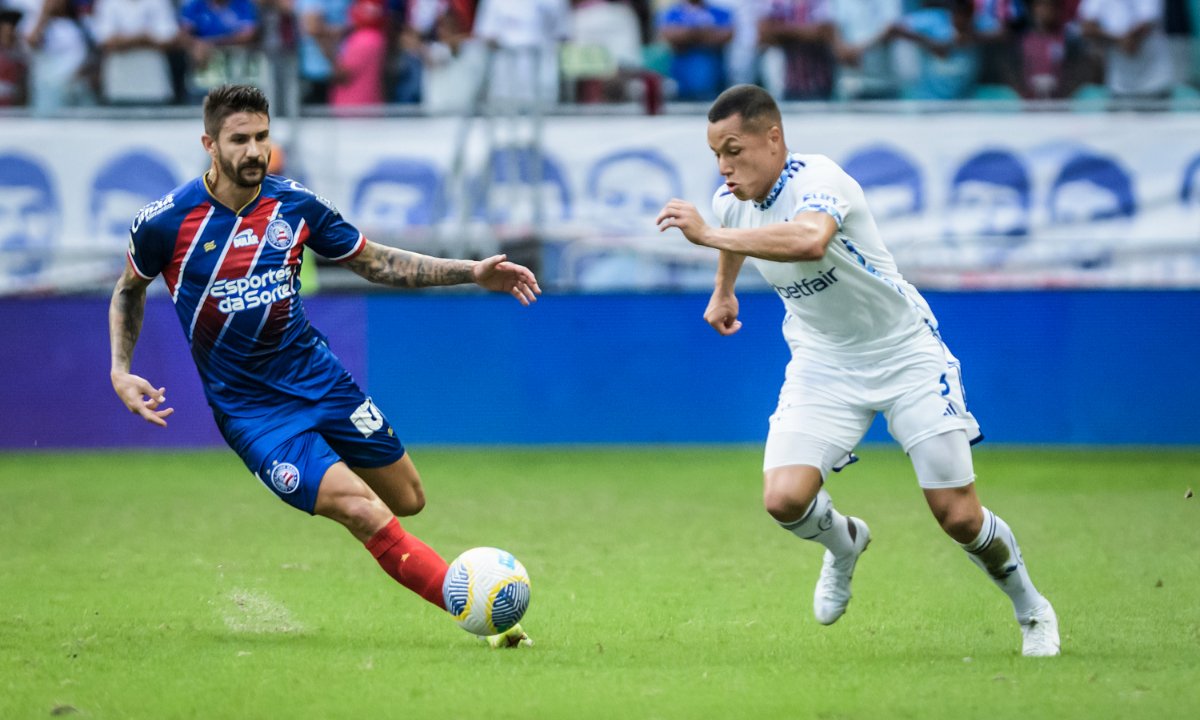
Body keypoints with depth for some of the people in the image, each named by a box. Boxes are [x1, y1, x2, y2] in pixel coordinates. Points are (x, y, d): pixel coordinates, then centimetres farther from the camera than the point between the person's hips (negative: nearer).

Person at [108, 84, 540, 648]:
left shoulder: (295, 204, -4)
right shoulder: (164, 222, -12)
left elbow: (374, 262, 8)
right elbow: (129, 289, 9)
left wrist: (474, 273, -1)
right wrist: (120, 372, -4)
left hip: (316, 375, 4)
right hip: (248, 407, -4)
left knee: (407, 500, 7)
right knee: (367, 516, -19)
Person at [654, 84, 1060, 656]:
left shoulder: (817, 180, -29)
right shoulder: (731, 201, -6)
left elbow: (809, 240, -53)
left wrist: (708, 235, -53)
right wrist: (723, 289, 39)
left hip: (905, 352, -5)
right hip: (823, 362, 5)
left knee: (959, 517, -6)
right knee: (784, 499, -17)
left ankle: (1031, 610, 24)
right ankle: (844, 543, 19)